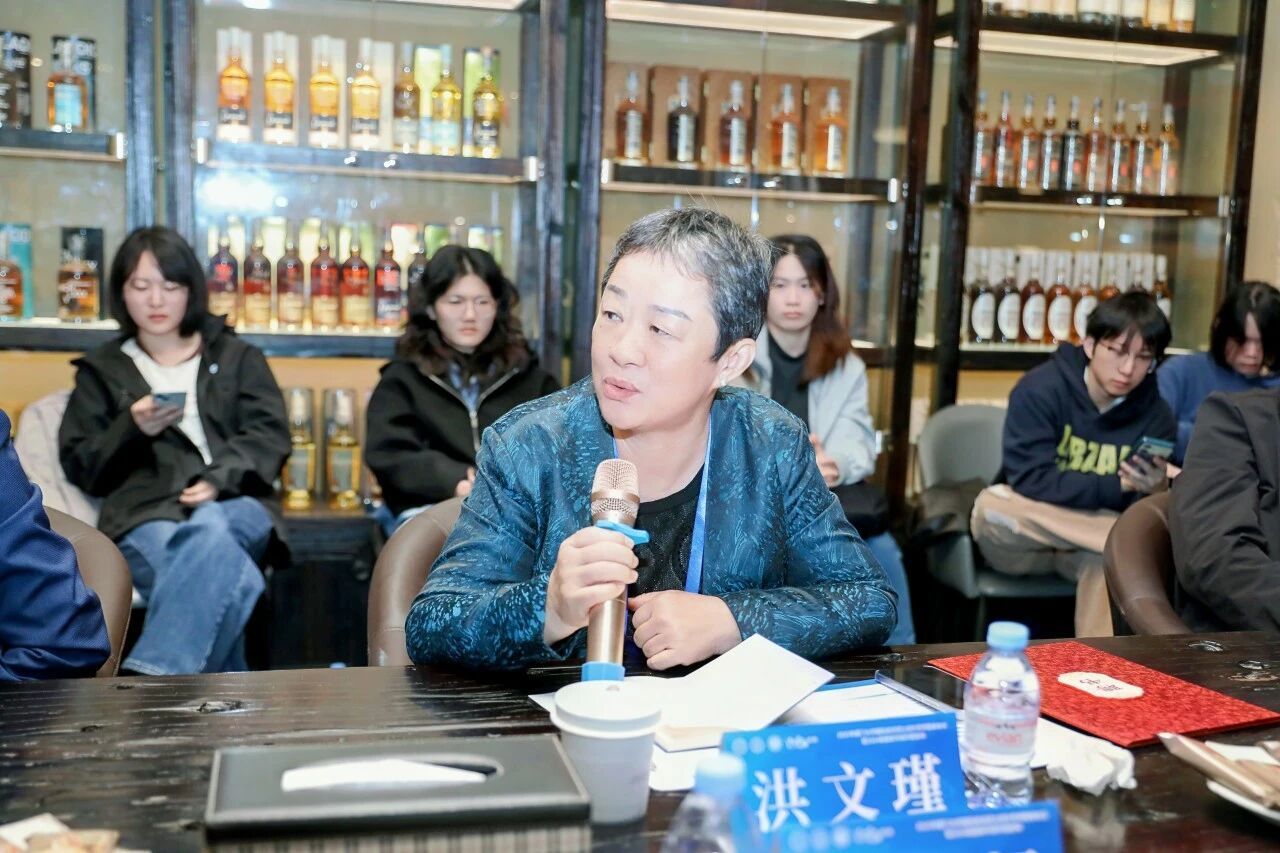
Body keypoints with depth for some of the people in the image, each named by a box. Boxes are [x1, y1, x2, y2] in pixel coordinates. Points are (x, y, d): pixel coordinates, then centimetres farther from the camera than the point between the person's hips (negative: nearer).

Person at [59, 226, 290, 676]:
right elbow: (80, 467, 15)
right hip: (145, 514, 0)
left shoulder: (236, 356, 21)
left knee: (208, 528, -40)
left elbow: (269, 435, 8)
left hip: (234, 506, 1)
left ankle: (145, 690, -47)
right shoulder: (102, 369, 21)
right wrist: (133, 430, -6)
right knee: (229, 578, -38)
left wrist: (218, 480, -12)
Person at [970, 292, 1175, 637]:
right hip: (1022, 544, -1)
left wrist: (1154, 493, -29)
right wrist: (1118, 486, -24)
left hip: (1089, 548, 2)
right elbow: (1030, 484, -24)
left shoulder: (1156, 416, -5)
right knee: (991, 506, -35)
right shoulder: (1040, 389, -16)